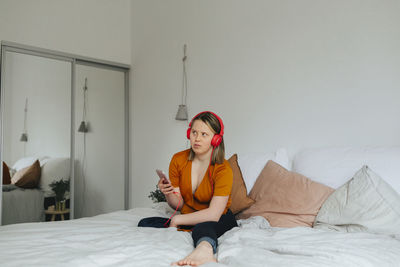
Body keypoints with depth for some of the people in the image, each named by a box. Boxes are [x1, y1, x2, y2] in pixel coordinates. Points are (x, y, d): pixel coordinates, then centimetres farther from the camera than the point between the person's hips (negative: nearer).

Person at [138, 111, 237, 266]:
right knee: (144, 224, -15)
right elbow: (178, 204, -1)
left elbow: (213, 214, -25)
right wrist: (168, 193, -24)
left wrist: (176, 220, -19)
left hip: (219, 221, -5)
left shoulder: (223, 169, -18)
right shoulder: (178, 160, -3)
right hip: (189, 218, 6)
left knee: (203, 227, -39)